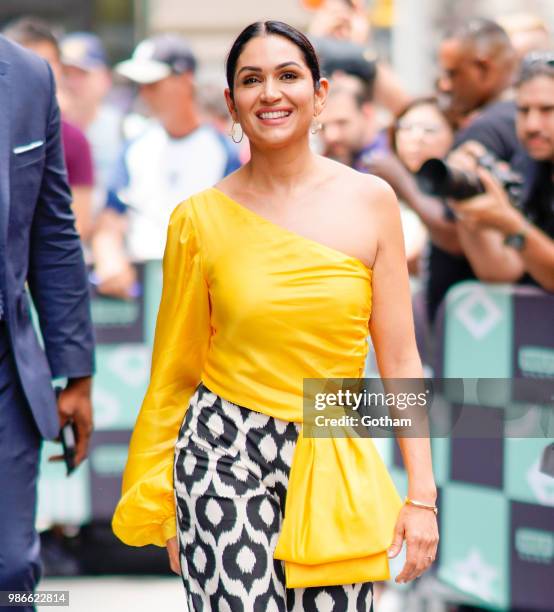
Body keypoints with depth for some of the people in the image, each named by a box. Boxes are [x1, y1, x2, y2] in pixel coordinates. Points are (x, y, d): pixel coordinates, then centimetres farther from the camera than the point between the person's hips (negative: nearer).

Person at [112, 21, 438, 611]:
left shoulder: (370, 201, 2)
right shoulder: (200, 218, 0)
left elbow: (399, 358, 3)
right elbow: (174, 372, 7)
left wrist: (421, 494, 0)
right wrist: (161, 505, 11)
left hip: (333, 469, 1)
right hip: (224, 457, -1)